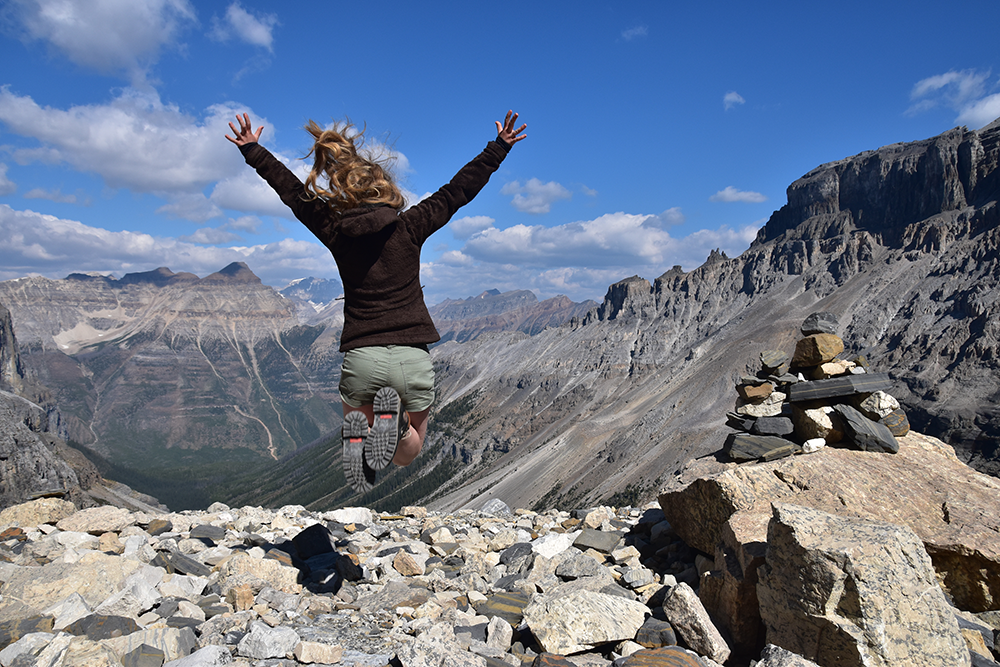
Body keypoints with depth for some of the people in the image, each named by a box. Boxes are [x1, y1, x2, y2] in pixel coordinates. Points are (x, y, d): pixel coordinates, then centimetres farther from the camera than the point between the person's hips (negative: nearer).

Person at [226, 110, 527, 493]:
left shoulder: (334, 230, 3)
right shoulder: (410, 226, -1)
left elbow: (292, 190, 16)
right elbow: (458, 190, 6)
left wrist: (252, 151, 29)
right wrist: (499, 148, 15)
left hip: (361, 358, 1)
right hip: (412, 358, 0)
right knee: (406, 454, 20)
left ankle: (359, 430, -15)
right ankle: (394, 418, -16)